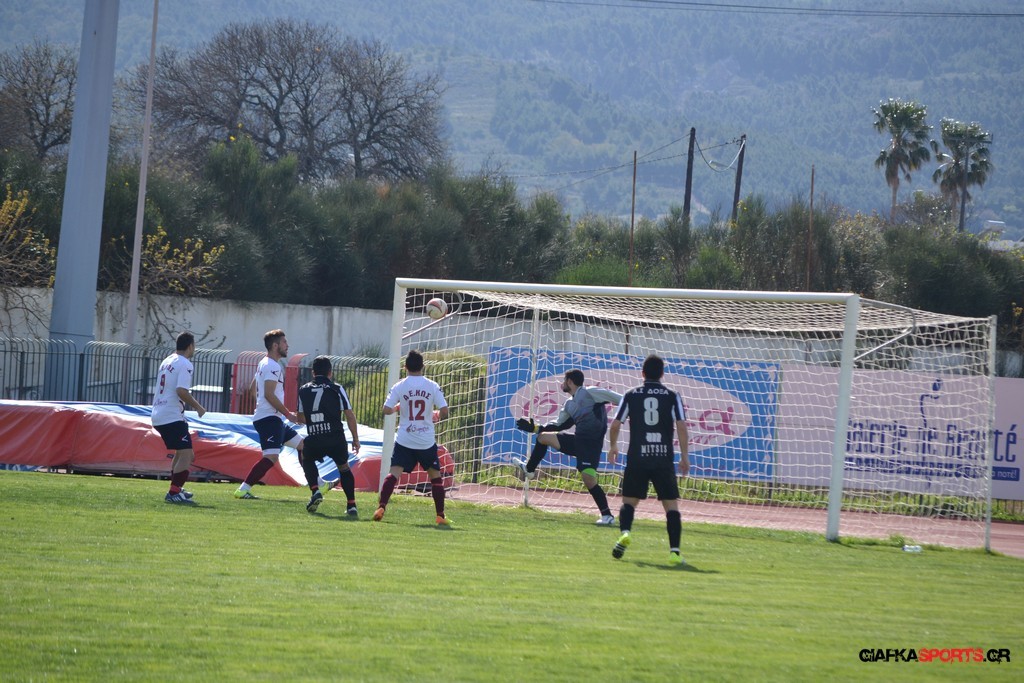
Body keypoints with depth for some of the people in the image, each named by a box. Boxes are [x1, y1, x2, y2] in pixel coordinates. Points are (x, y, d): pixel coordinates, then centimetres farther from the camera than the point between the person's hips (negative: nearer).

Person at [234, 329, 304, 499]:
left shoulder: (263, 364, 18)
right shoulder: (272, 366, -14)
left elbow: (253, 387, 26)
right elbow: (269, 394, -22)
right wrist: (288, 414, -17)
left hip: (275, 419, 11)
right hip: (269, 418, -11)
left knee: (301, 445, 17)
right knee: (271, 456, -19)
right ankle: (243, 490, -21)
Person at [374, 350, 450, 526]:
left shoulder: (399, 387, -3)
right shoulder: (432, 386, -3)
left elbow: (386, 410, -6)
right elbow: (444, 411, -5)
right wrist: (437, 416, 17)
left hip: (404, 440, 0)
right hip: (427, 441, 0)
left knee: (394, 473, -5)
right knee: (435, 475, 14)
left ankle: (381, 507, -23)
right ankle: (440, 516, 14)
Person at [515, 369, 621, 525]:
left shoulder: (589, 392, -9)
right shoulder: (569, 404, 17)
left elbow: (619, 399, -12)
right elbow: (558, 425, 27)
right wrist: (534, 428, 25)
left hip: (592, 443, -9)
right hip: (578, 440, 9)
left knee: (589, 480, -21)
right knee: (543, 436, 17)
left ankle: (607, 515, -13)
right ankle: (529, 470, 36)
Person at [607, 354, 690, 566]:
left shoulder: (631, 395, 5)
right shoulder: (672, 397, 3)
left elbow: (615, 424, 4)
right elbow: (681, 426, -5)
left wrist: (613, 446, 22)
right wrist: (684, 457, -1)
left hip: (637, 457, 0)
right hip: (664, 459, 0)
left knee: (629, 501, 12)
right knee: (671, 505, 5)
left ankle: (624, 532, -17)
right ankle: (674, 551, -6)